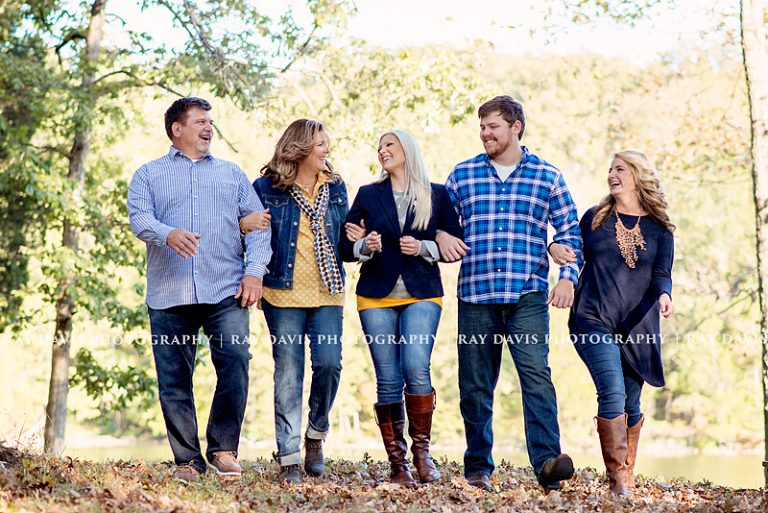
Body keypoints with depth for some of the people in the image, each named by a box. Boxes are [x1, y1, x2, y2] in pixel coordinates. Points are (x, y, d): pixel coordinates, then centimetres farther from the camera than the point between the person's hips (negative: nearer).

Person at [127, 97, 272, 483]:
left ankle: (223, 448, -3)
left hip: (226, 291, 0)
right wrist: (169, 234, -24)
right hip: (169, 295, 0)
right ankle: (187, 460, 6)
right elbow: (139, 218, -2)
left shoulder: (231, 174, 20)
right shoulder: (149, 175, 15)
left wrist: (255, 270, -4)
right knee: (174, 380, -1)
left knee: (235, 365, -15)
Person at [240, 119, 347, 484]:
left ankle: (316, 434, 14)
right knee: (288, 374, -2)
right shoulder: (267, 187, 1)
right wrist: (243, 224, -15)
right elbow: (238, 221, 8)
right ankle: (289, 458, 4)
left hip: (327, 292, 3)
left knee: (329, 362, -12)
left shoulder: (335, 187, 12)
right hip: (283, 293, -3)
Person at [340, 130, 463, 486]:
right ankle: (397, 463, 2)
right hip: (377, 297, 1)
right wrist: (365, 246, -12)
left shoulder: (437, 195, 8)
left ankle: (421, 450, -4)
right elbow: (346, 247, 9)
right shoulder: (368, 195, 12)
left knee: (416, 369, -18)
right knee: (388, 380, -3)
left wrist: (423, 248, -10)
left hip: (422, 295, -1)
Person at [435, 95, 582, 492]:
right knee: (474, 385, 6)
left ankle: (547, 462, -23)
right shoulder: (463, 174, 11)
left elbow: (569, 231, 10)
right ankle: (478, 468, 15)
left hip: (528, 297, -2)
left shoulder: (547, 176, 8)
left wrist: (567, 277, -2)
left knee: (536, 375, -17)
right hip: (475, 295, 2)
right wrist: (441, 236, -3)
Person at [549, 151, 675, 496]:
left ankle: (627, 476, 26)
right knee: (613, 394, -19)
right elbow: (574, 253, 16)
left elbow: (661, 273, 0)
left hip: (637, 327, 2)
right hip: (594, 322, -2)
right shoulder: (594, 218, 9)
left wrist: (663, 294, -23)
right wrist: (553, 247, -7)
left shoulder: (659, 228, 7)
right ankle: (618, 479, -20)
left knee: (631, 404, 9)